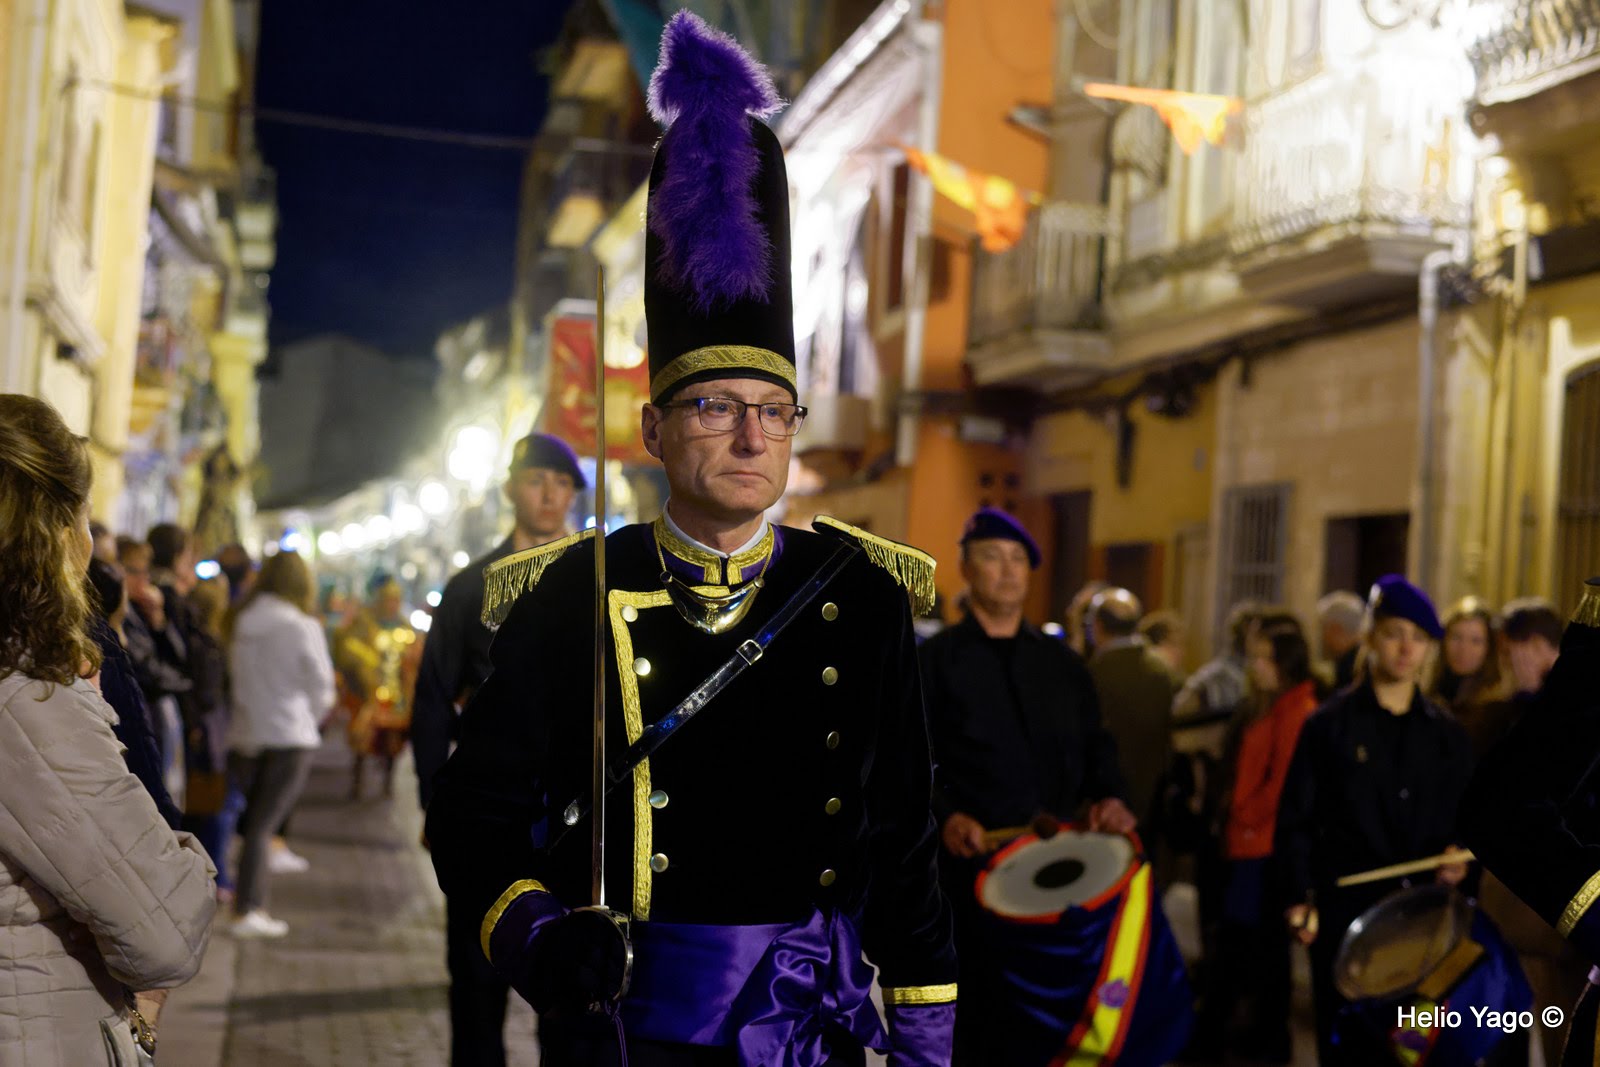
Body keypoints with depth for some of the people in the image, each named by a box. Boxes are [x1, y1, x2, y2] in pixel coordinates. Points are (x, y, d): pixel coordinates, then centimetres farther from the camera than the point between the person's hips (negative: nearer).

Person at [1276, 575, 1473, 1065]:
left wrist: (1459, 854, -5)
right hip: (1345, 904, -3)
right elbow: (1296, 817, -2)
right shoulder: (1329, 724, 0)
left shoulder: (1447, 733, 10)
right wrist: (1298, 896, -11)